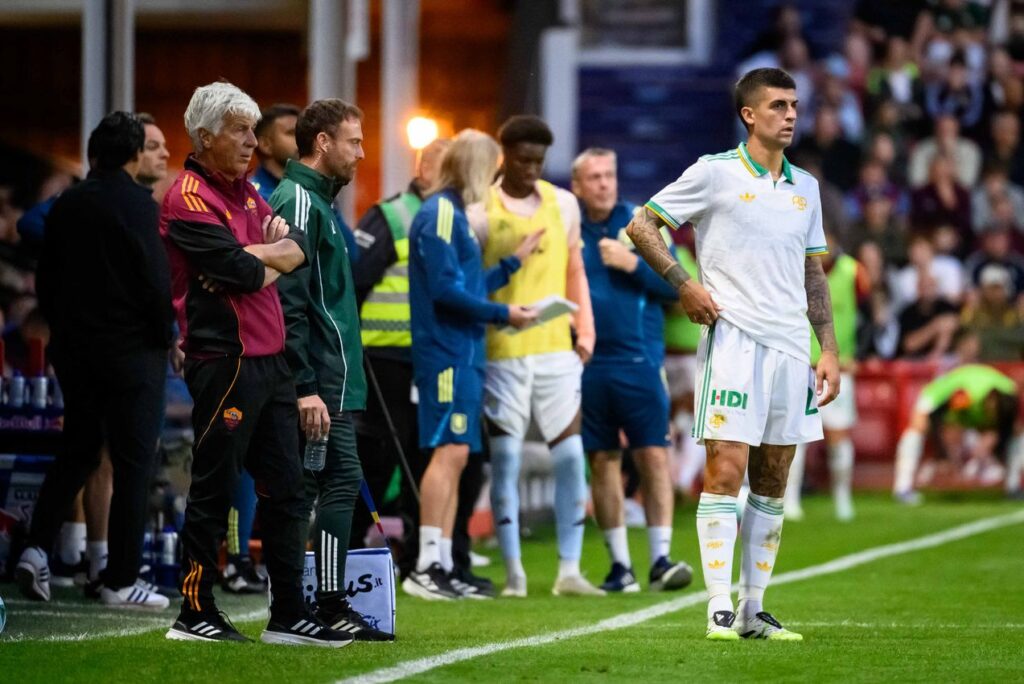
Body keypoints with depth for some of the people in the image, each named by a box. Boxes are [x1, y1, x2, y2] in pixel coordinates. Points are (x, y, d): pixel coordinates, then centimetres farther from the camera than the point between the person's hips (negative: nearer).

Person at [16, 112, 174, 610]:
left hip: (73, 348, 6)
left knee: (77, 452, 18)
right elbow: (155, 281, -16)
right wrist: (164, 337, -2)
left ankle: (37, 548, 4)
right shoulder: (137, 205, -13)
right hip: (131, 350, -6)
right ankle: (121, 581, 0)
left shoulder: (66, 205, 6)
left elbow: (46, 279, 11)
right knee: (134, 462, 0)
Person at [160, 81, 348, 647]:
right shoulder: (189, 198, -10)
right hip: (225, 361, -9)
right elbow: (241, 271, -19)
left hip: (270, 361, 9)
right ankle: (194, 614, 4)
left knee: (285, 489, 9)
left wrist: (259, 254, -10)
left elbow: (299, 246, 9)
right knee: (213, 491, -3)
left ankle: (289, 615, 13)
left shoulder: (244, 193, 18)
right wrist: (271, 264, 1)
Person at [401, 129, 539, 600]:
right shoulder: (440, 213, -10)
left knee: (454, 457, 9)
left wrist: (515, 261, 25)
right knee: (450, 450, -15)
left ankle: (440, 567, 10)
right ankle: (426, 567, -18)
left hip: (462, 351, 10)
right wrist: (502, 314, -11)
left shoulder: (453, 213, 20)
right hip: (447, 350, -10)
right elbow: (445, 289, -17)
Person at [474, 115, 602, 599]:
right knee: (505, 458, -1)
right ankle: (513, 573, 5)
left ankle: (569, 571, 5)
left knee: (571, 455, 0)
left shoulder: (563, 204, 11)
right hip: (503, 353, -4)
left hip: (557, 350, 4)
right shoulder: (481, 212, -3)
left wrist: (585, 328, 9)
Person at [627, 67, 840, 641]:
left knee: (773, 482, 6)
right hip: (733, 340, -6)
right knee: (726, 471, -11)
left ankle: (754, 610, 11)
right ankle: (720, 609, -9)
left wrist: (829, 350, 13)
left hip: (791, 347, 6)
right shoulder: (715, 173, -2)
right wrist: (684, 285, -8)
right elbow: (641, 225, 2)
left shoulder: (804, 186, 15)